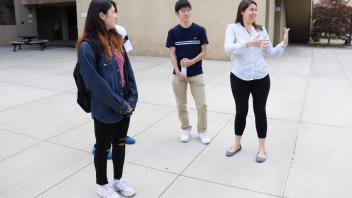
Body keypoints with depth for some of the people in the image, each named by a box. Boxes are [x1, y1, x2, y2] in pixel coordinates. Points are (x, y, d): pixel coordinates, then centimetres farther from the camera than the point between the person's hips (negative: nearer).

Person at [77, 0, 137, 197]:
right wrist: (121, 105, -15)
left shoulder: (115, 40, 5)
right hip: (105, 110, -6)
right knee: (103, 147, 13)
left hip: (125, 106, 7)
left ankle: (118, 180, 40)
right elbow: (95, 83, -20)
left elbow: (128, 70, 5)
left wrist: (132, 100, -3)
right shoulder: (87, 46, -17)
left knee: (120, 144, 20)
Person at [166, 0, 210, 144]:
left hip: (196, 74, -1)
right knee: (181, 105, 11)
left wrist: (191, 61, -17)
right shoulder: (173, 32, -1)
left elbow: (204, 52, -3)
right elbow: (172, 54, -2)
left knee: (202, 104, 0)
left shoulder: (199, 30, -3)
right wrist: (177, 71, -13)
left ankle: (202, 131, 20)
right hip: (179, 74, 1)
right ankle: (185, 129, 31)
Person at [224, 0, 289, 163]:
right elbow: (228, 48, -23)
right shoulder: (233, 28, -4)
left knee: (260, 112, 9)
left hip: (261, 78, 2)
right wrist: (249, 43, -34)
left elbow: (270, 53, 8)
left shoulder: (261, 30, 6)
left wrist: (284, 43, -7)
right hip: (239, 78, -2)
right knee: (241, 112, 11)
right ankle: (237, 144, 31)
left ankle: (262, 147, 25)